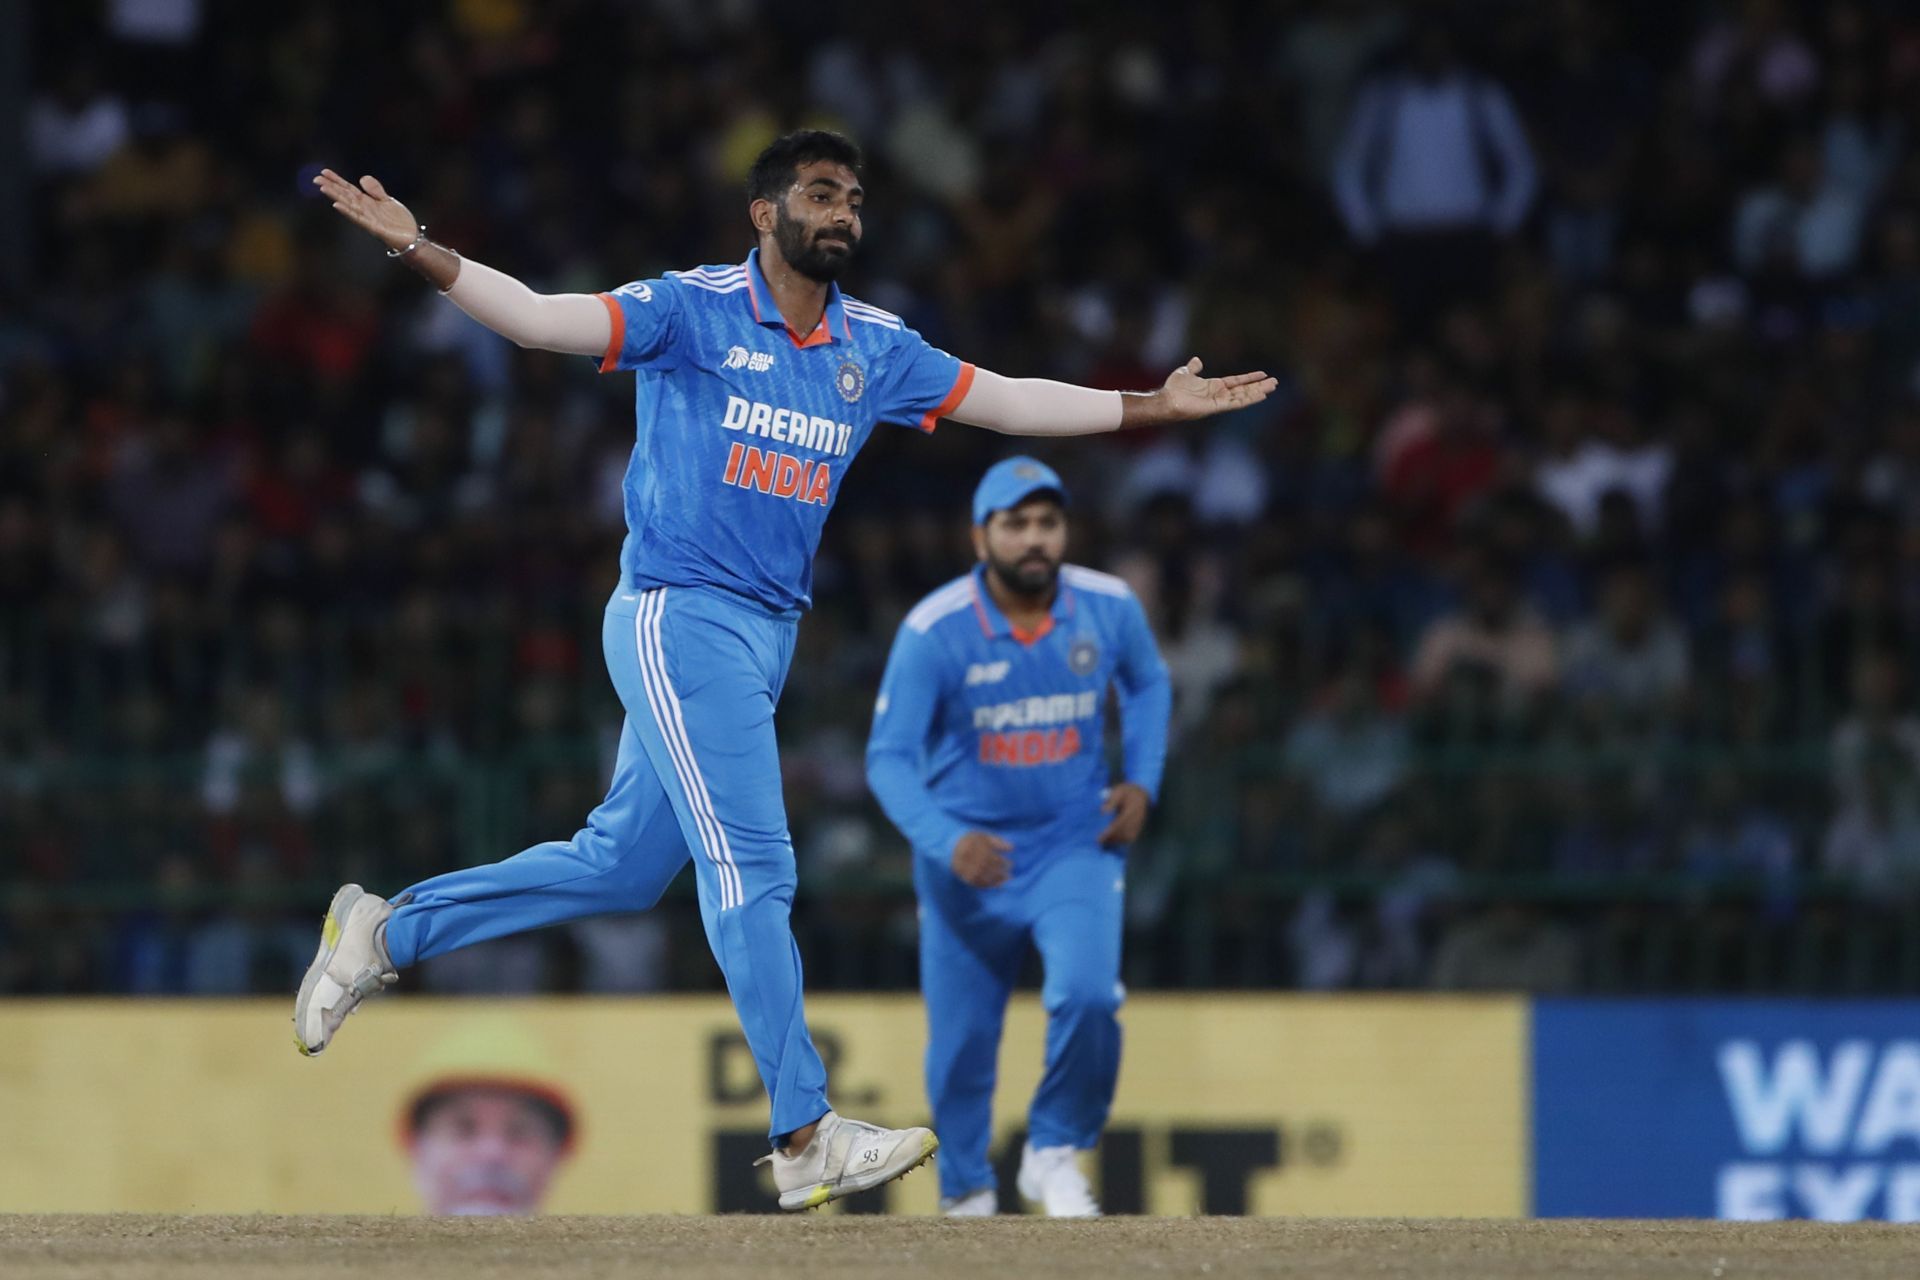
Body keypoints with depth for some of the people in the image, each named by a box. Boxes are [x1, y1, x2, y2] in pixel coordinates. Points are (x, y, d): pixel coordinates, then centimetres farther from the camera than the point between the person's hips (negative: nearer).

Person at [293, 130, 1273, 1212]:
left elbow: (1007, 401, 18)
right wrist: (420, 251, -31)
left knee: (621, 865, 11)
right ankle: (807, 1137, -10)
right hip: (677, 620, -7)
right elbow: (540, 318, -17)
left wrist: (1154, 408, 15)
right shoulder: (693, 311, -8)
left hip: (769, 635, 7)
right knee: (753, 868, -10)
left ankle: (386, 934, 26)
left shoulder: (875, 348, 11)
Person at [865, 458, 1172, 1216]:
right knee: (960, 1042, 5)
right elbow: (889, 759, -19)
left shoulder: (1109, 608, -8)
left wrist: (1142, 780, 0)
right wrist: (947, 841, -35)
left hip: (1076, 849, 1)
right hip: (968, 857, -1)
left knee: (1087, 996, -23)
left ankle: (1055, 1151, 2)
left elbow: (1148, 685, 14)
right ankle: (966, 1195, 30)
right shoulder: (933, 632, -18)